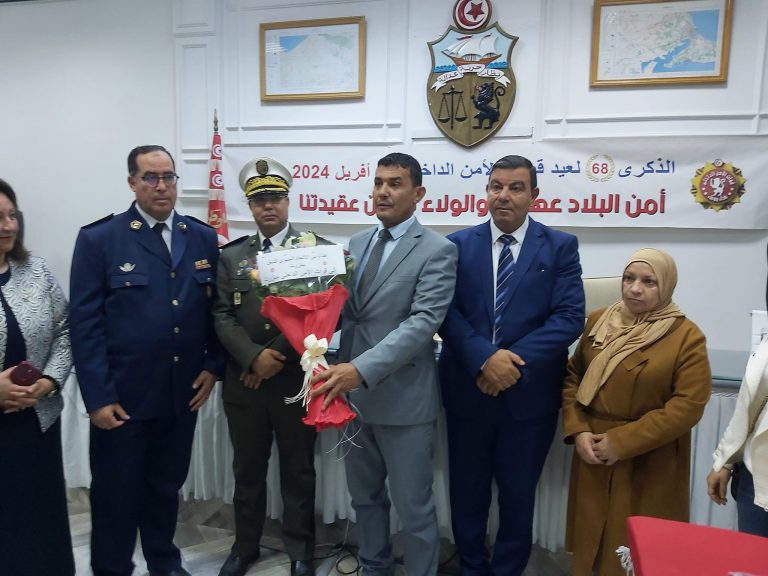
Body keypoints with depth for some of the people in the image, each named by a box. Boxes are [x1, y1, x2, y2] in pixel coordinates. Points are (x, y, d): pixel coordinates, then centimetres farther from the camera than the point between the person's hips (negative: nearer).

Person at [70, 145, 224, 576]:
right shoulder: (98, 239, -6)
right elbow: (86, 324, -8)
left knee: (166, 487, 20)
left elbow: (215, 309, 8)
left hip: (183, 393, 3)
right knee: (116, 494, 12)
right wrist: (98, 396, -12)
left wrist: (214, 366, 1)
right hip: (122, 396, -3)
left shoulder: (203, 238, 5)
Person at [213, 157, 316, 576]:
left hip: (296, 380, -3)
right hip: (244, 381, 3)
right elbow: (222, 316, 0)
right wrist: (254, 356, -15)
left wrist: (279, 358, -14)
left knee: (299, 471, 11)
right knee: (247, 469, 17)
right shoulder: (231, 255, 8)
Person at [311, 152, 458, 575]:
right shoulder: (357, 243, 10)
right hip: (353, 393, 6)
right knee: (365, 496, 23)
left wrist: (362, 369, -31)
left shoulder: (437, 250, -10)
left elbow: (423, 322, -21)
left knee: (413, 507, 9)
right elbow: (342, 310, 12)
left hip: (403, 399, -6)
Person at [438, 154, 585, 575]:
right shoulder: (458, 244, 1)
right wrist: (484, 358, -21)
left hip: (529, 393, -1)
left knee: (518, 493, 15)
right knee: (467, 490, 17)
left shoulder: (561, 247, -1)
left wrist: (516, 362, -19)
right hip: (467, 389, 1)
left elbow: (569, 317, -10)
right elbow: (446, 313, -7)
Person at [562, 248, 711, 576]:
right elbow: (573, 376, 7)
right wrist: (577, 430, -7)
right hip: (593, 452, 4)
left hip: (650, 462, -3)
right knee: (589, 537, 15)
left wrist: (622, 442, -17)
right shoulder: (598, 321, 3)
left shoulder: (687, 337, -9)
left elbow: (688, 405, -15)